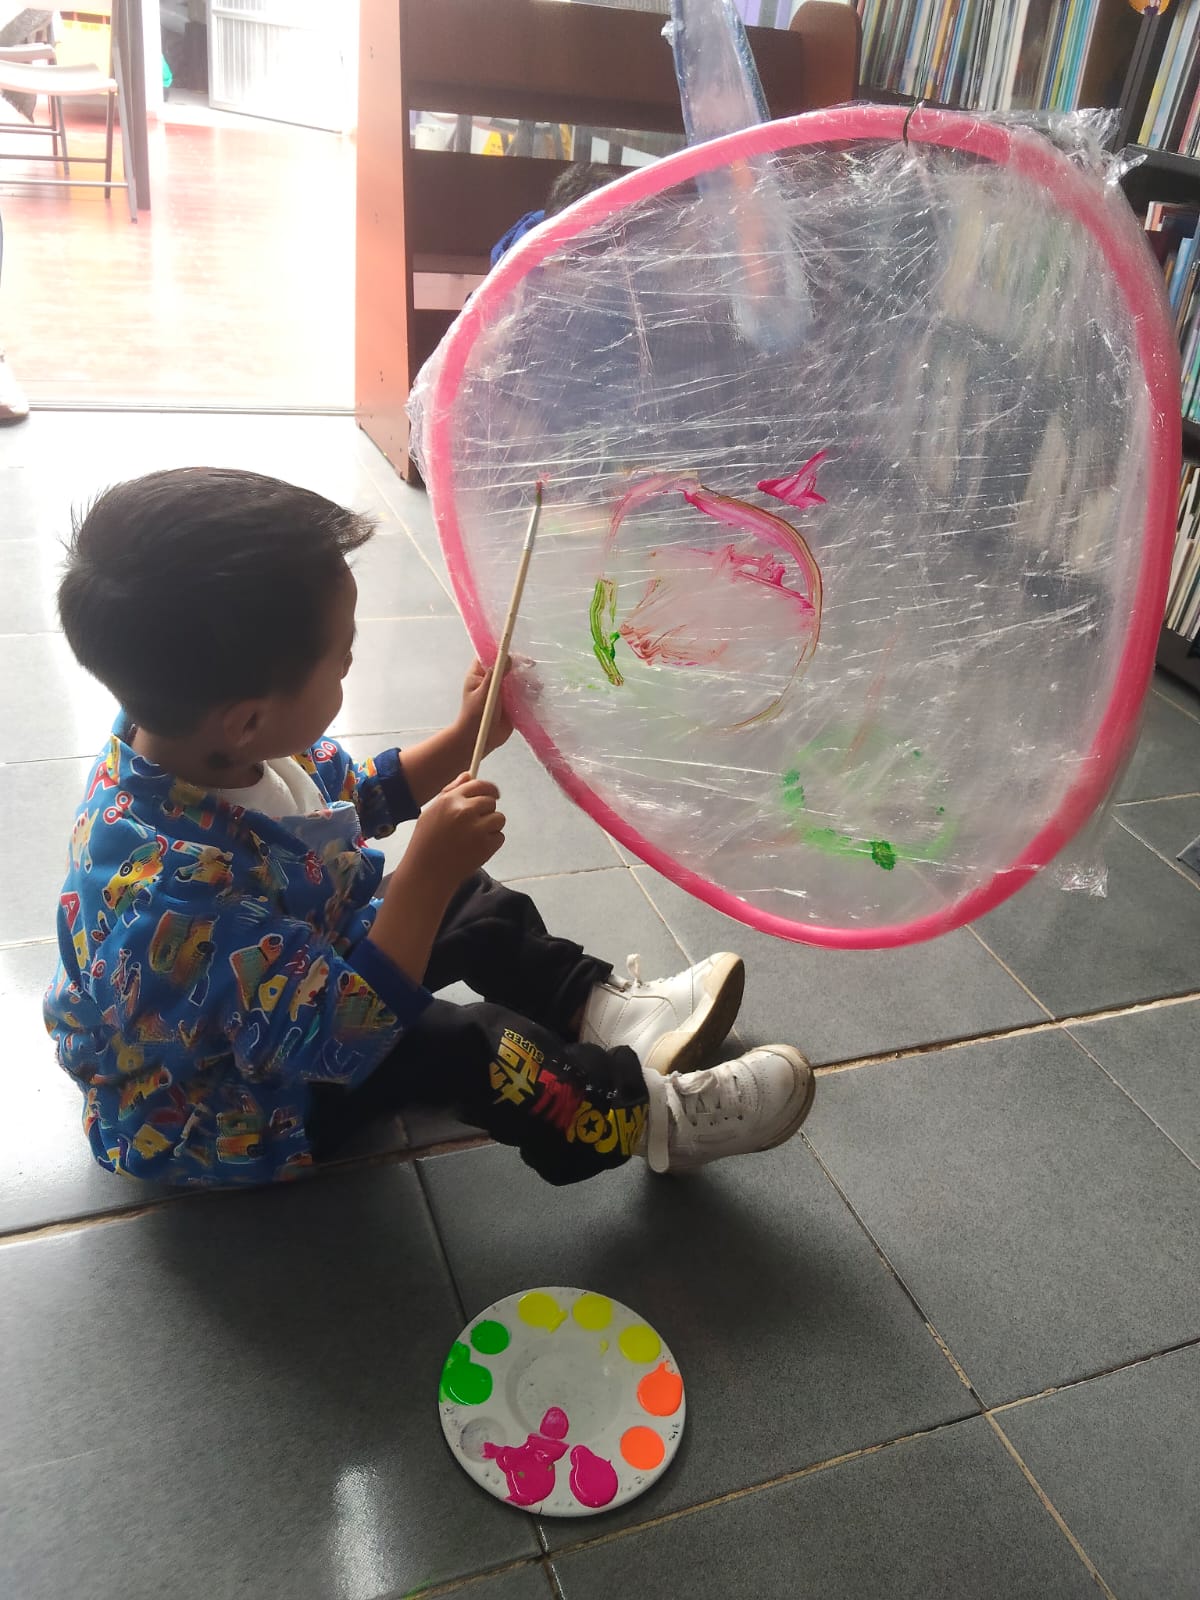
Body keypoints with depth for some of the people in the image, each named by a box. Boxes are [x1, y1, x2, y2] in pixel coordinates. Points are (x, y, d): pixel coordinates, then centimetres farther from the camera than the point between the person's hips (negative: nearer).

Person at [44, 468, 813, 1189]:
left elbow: (358, 797, 4)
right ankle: (648, 1116, 0)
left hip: (285, 971, 9)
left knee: (469, 903, 10)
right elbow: (335, 1039, -37)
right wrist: (430, 869, -41)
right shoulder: (175, 885, -44)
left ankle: (602, 1009, 17)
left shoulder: (202, 746, -16)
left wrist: (471, 738, -4)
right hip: (222, 1114, -9)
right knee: (466, 1045, -19)